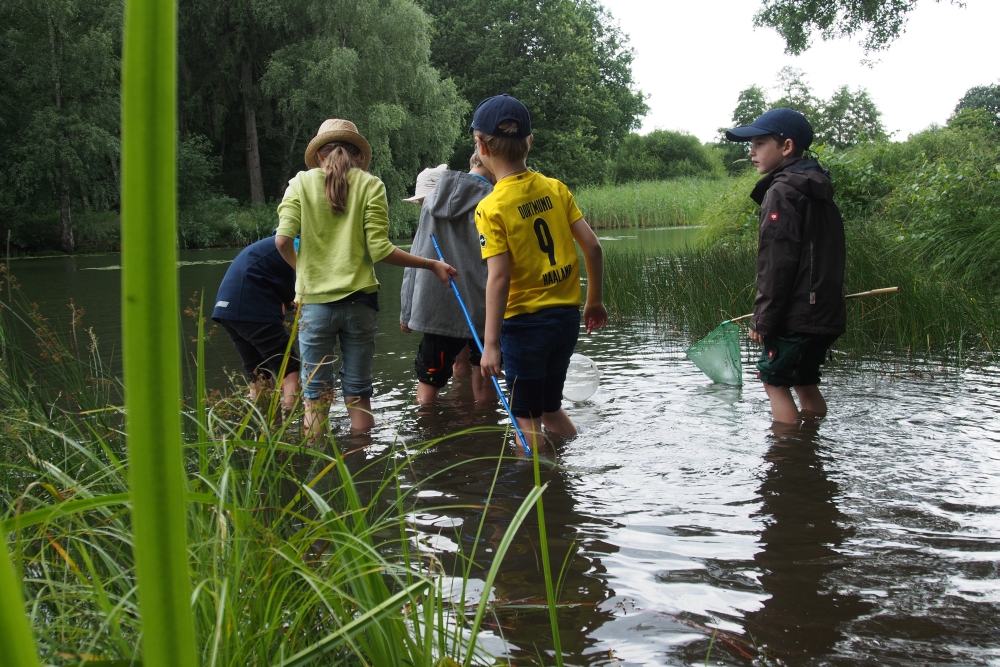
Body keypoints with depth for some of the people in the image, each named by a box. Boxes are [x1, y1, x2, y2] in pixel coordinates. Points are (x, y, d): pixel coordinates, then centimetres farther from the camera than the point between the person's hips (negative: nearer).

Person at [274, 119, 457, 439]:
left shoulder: (302, 182, 3)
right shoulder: (370, 185, 1)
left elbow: (283, 239, -7)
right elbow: (379, 249, -7)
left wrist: (301, 267, 14)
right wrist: (431, 265, 4)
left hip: (314, 301, 0)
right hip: (358, 300, 0)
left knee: (315, 395, 8)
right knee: (358, 394, 9)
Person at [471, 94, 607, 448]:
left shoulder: (491, 207, -15)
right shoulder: (555, 189, 0)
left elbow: (499, 278, -20)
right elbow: (593, 247, 0)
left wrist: (491, 344, -18)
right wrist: (595, 301, 13)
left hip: (525, 321, -6)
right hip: (567, 317, 6)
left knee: (526, 419, 9)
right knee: (550, 406, 24)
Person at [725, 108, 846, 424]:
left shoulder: (782, 192, -15)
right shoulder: (818, 192, 15)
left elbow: (777, 264, -20)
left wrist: (763, 319, -15)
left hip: (795, 316, -9)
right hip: (824, 313, 9)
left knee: (775, 380, 3)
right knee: (805, 381, 19)